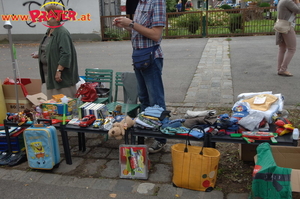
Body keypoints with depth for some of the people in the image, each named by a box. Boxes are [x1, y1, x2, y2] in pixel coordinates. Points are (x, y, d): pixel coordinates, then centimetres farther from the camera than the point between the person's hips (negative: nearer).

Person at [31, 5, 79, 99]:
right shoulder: (49, 31, 13)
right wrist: (39, 55, 13)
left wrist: (59, 71, -25)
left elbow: (65, 54, -23)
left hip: (61, 74, -9)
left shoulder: (62, 33, -16)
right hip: (49, 72, 9)